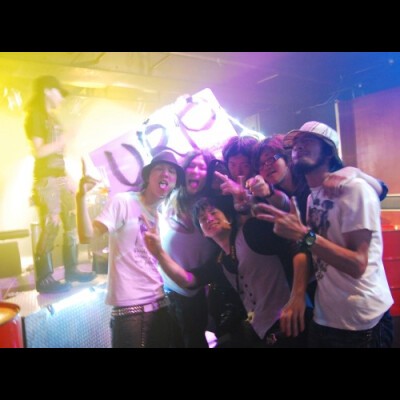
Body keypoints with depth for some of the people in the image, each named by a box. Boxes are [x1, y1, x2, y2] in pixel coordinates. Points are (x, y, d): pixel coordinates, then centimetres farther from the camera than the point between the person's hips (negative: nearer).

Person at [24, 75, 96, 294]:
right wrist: (60, 143, -4)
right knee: (50, 228, -10)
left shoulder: (53, 118, 22)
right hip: (46, 179, -9)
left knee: (72, 223, 8)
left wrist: (68, 178, 14)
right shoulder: (36, 116, -4)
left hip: (60, 177, 9)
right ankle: (44, 279, -1)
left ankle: (71, 270, 18)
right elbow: (38, 151, -15)